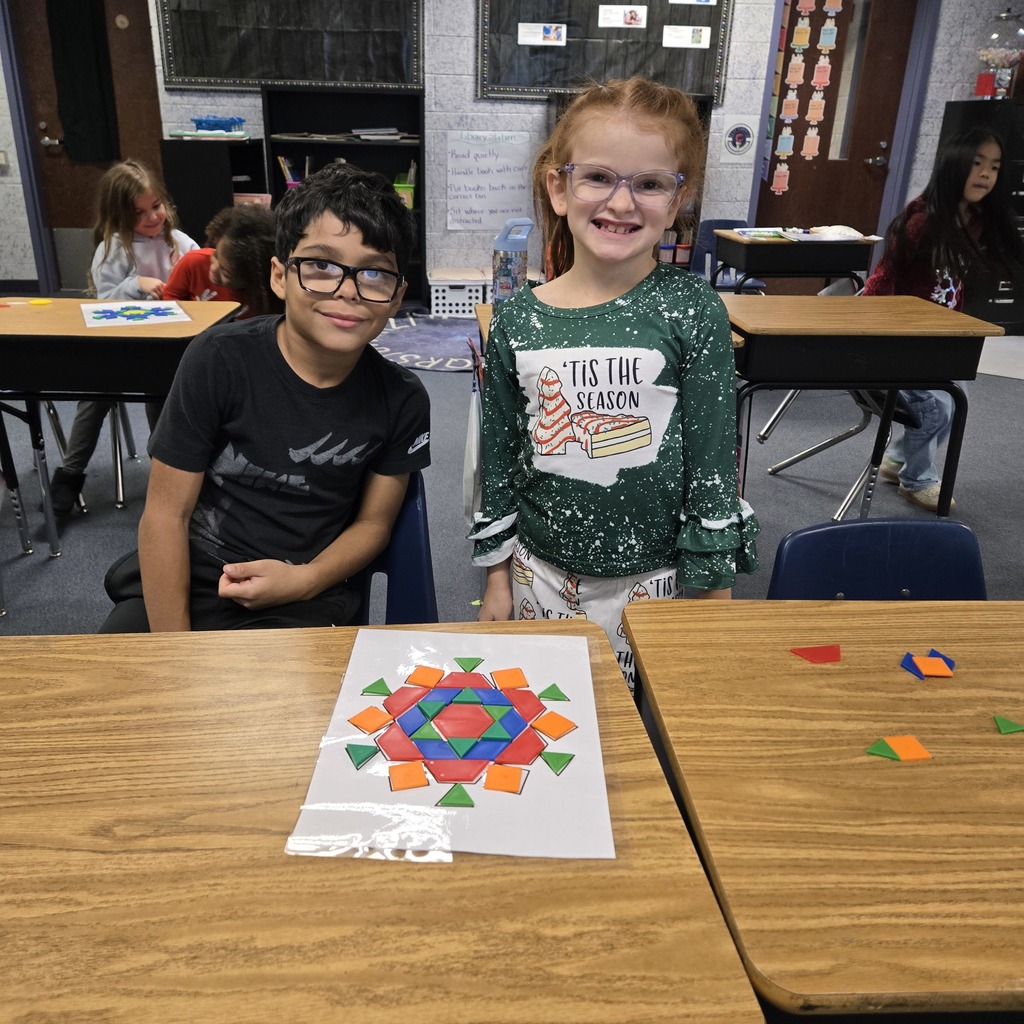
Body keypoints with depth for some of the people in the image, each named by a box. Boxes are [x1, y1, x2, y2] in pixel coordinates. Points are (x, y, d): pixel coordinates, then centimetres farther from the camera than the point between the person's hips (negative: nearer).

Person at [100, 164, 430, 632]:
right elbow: (166, 514, -9)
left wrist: (303, 580, -15)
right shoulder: (220, 359, -11)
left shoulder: (402, 400, -5)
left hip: (305, 599, 1)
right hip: (183, 581, 0)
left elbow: (373, 522, 4)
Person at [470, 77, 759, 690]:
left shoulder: (695, 312, -10)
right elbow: (501, 460, 4)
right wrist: (497, 580, 8)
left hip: (658, 577, -2)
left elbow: (715, 462, -6)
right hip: (543, 573, 2)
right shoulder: (518, 322, -4)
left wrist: (715, 593, -4)